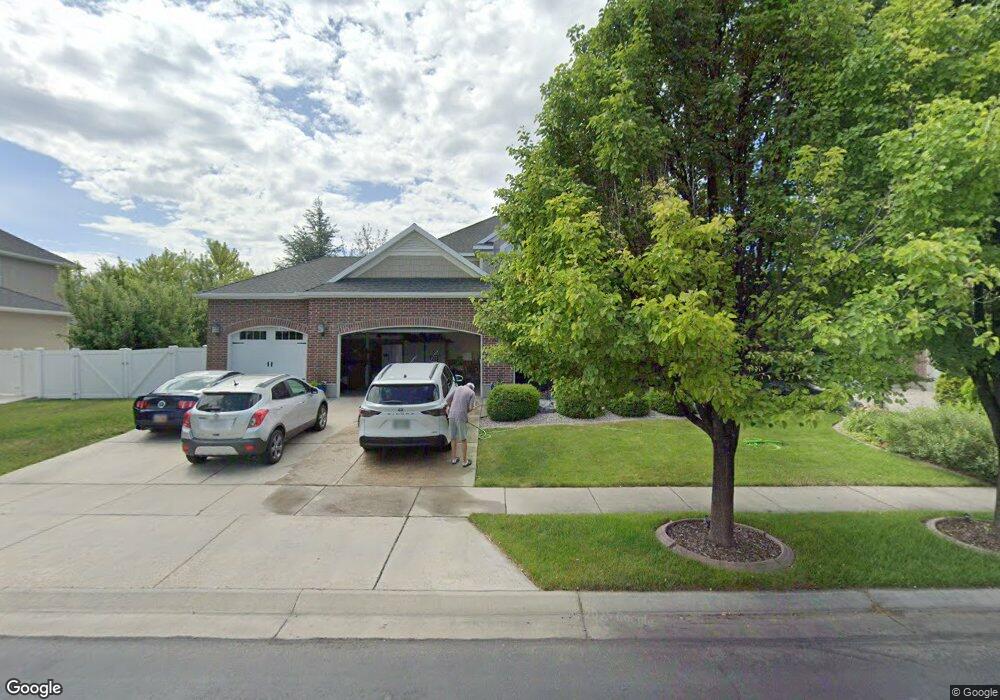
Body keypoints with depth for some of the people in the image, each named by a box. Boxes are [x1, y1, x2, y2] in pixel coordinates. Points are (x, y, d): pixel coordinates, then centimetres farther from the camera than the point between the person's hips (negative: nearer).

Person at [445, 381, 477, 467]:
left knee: (453, 438, 17)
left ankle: (454, 458, 29)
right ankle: (465, 461, 16)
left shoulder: (458, 388, 13)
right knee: (464, 439, 8)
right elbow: (470, 408, -5)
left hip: (452, 416, 4)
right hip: (462, 417, -4)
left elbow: (447, 400, 10)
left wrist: (447, 407, 26)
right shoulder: (472, 393, 4)